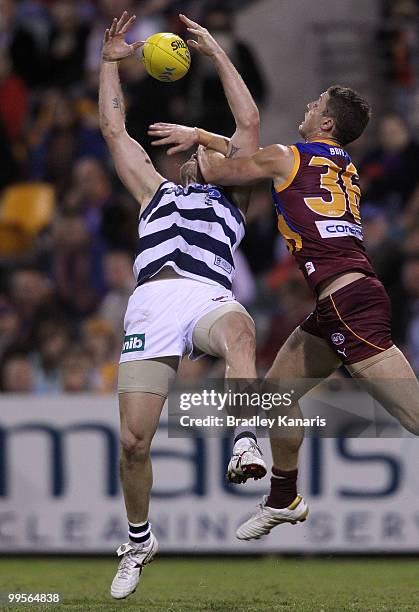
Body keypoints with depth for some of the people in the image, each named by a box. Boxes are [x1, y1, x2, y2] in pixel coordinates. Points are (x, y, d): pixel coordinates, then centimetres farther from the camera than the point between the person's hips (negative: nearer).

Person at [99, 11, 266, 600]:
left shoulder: (232, 195, 31)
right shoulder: (157, 192, 37)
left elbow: (249, 123, 24)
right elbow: (114, 129, 35)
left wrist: (216, 51, 26)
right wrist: (110, 62, 35)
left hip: (208, 296, -2)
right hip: (151, 302, 2)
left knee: (238, 329, -42)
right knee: (133, 440, -7)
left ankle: (245, 442, -58)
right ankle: (139, 540, 12)